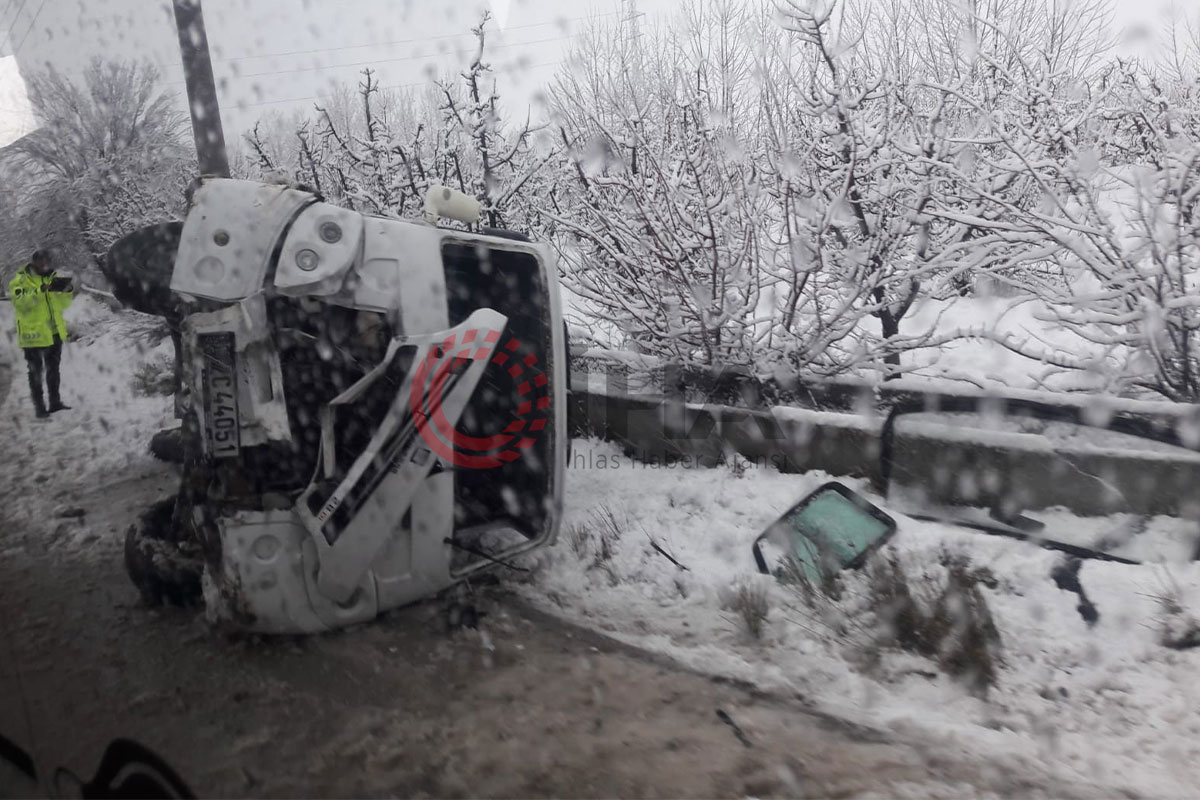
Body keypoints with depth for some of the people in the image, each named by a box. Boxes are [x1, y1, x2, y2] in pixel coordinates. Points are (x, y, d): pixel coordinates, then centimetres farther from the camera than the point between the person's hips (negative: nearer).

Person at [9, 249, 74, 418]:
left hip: (54, 334, 6)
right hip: (33, 335, -6)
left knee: (53, 369, 17)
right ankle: (39, 407, 9)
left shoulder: (52, 278, 6)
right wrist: (42, 290, -36)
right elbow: (21, 303, -26)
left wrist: (68, 291, -13)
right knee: (36, 372, 2)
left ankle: (55, 402, 29)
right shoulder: (20, 281, -10)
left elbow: (63, 304, 7)